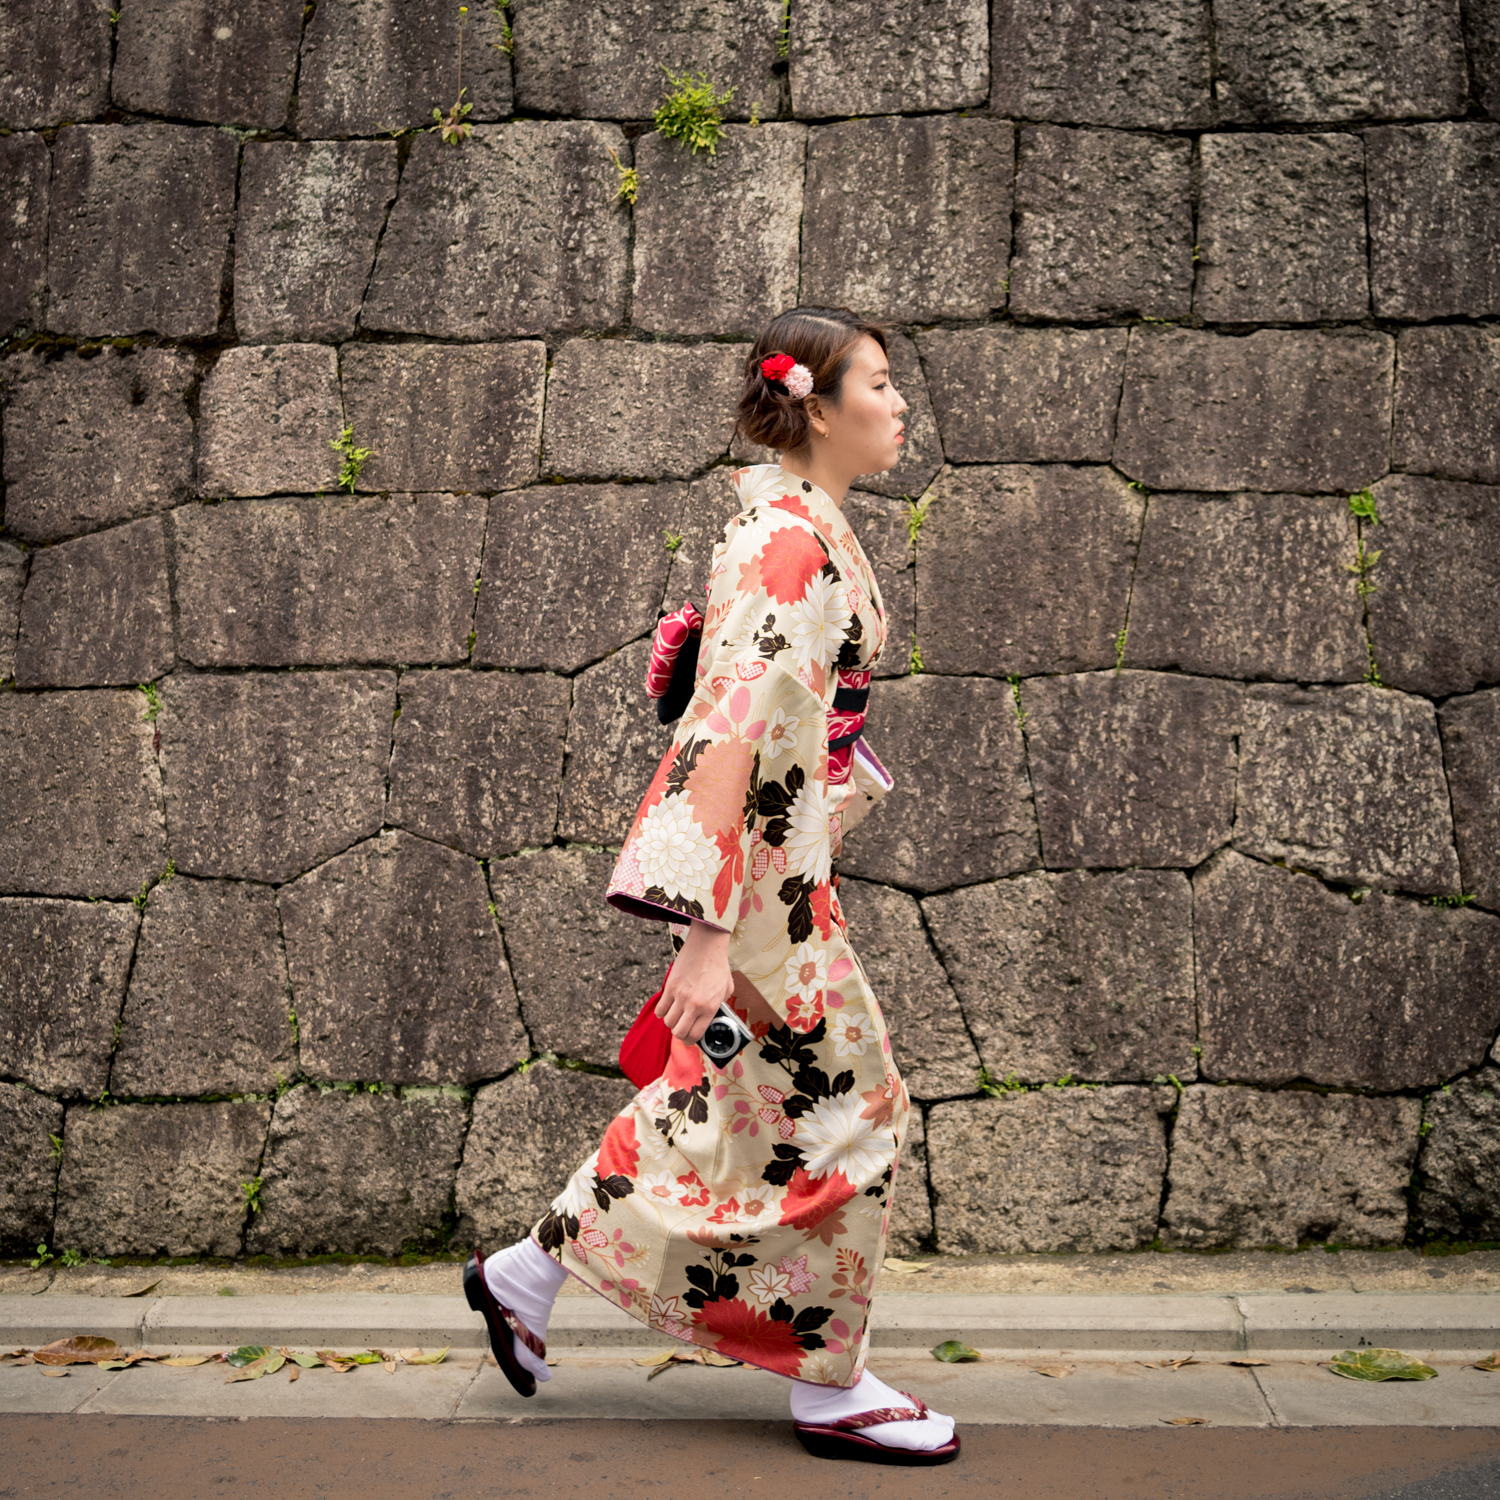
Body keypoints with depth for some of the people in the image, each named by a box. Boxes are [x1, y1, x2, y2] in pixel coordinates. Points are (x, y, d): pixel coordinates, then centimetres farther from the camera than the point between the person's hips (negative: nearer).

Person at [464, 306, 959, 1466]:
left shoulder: (805, 526, 12)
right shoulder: (786, 538, -19)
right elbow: (729, 730, -27)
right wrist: (710, 930, -31)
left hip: (776, 854, 10)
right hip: (752, 866, -10)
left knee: (730, 1097, 18)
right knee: (838, 1106, 1)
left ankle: (532, 1272, 30)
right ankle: (830, 1387, 17)